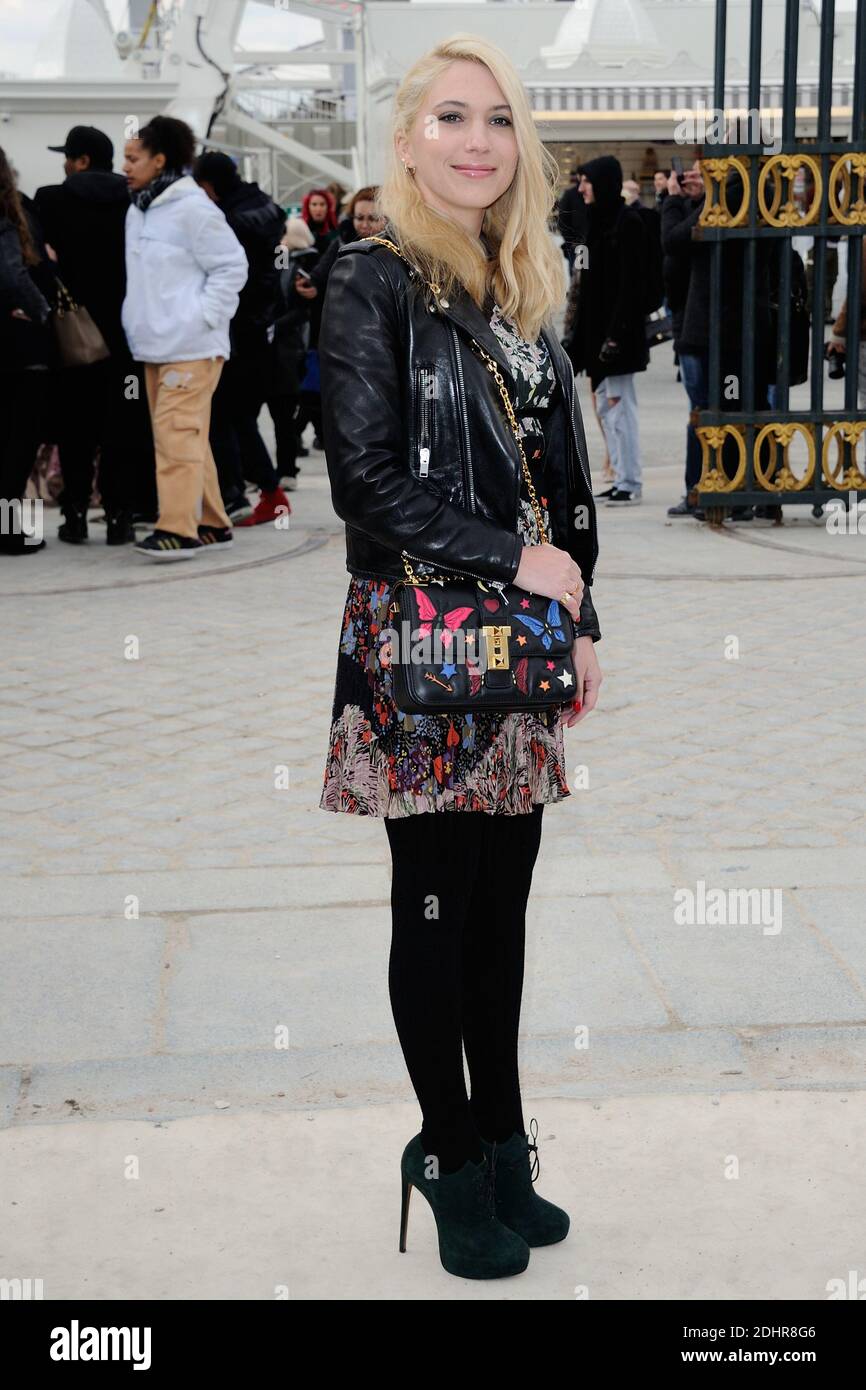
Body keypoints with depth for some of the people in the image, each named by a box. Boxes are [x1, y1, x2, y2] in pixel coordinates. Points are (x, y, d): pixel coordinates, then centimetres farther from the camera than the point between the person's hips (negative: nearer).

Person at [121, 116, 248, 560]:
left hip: (191, 347, -9)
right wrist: (135, 323, 13)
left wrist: (200, 319, -14)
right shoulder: (136, 212, 15)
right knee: (186, 434, 12)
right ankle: (211, 522, 19)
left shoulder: (193, 209, -10)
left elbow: (232, 266, -11)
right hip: (152, 346, 9)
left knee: (177, 432, -15)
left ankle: (178, 529, -16)